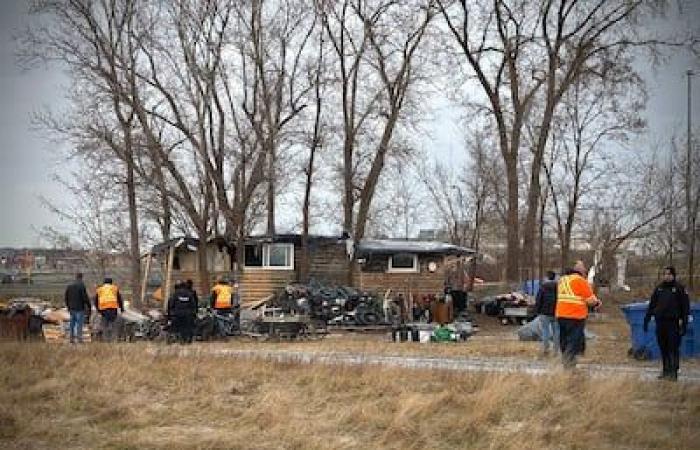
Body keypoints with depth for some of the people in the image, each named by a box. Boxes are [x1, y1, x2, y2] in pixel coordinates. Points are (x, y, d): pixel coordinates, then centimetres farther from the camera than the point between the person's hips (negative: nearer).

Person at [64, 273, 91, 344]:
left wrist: (68, 306, 24)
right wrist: (89, 306, -5)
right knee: (79, 324, -5)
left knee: (72, 324, 11)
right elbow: (85, 297, -13)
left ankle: (72, 339, 11)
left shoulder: (69, 286, 9)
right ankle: (79, 338, -9)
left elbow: (66, 297, 15)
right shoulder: (81, 285, -11)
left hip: (72, 308, 6)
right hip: (80, 308, -6)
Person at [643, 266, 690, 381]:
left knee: (674, 348, -4)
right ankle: (666, 371, 16)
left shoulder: (680, 288, -1)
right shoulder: (659, 288, 12)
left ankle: (673, 372, 1)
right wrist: (647, 319, 12)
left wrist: (684, 323, -9)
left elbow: (685, 307, -3)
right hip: (660, 322, 5)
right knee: (663, 348, 8)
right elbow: (652, 305, 17)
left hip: (674, 324, -4)